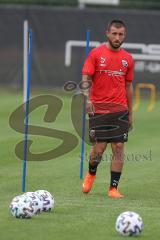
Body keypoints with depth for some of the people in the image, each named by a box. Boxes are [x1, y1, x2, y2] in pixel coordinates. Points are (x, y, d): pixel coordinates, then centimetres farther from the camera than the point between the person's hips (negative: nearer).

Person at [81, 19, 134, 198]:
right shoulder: (96, 54, -1)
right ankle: (91, 174, 29)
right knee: (98, 148, -3)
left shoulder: (128, 59, 9)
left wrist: (130, 113, 15)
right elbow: (86, 79, -5)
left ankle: (113, 188, 3)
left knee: (118, 148, -4)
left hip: (120, 110, 3)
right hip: (98, 109, -3)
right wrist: (87, 98, -23)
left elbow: (128, 86, 16)